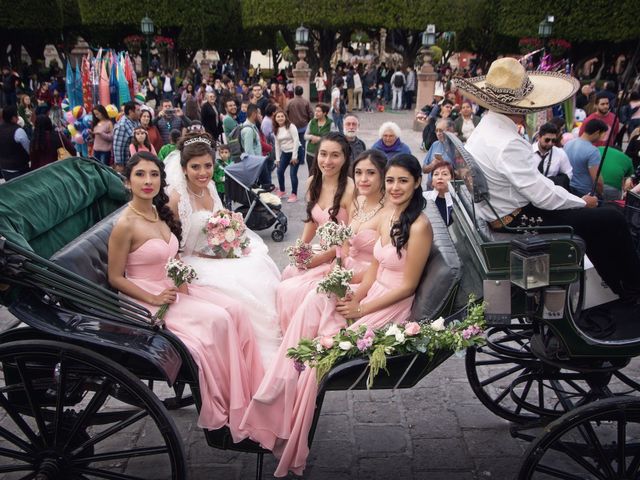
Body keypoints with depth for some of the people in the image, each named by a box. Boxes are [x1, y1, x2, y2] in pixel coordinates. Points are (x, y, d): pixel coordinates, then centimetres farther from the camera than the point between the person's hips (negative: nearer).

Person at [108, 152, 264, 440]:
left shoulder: (162, 213, 7)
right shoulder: (126, 225, -17)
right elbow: (115, 278, -11)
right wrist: (154, 299, -19)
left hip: (173, 288, 7)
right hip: (146, 299, -7)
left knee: (235, 310, -15)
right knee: (217, 320, -24)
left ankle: (248, 392, -8)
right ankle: (223, 410, -10)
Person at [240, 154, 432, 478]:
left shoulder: (419, 226, -16)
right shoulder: (388, 216, 8)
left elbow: (407, 285, -16)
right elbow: (374, 269, 11)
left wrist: (361, 309, -15)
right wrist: (355, 297, -6)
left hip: (393, 308, -7)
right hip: (372, 295, 7)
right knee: (315, 299, -20)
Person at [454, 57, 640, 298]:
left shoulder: (486, 127, 3)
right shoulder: (507, 144, -28)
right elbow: (544, 197, -24)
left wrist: (575, 198, 8)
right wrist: (582, 202, -6)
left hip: (502, 217, 10)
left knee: (593, 217, 24)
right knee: (612, 219, 1)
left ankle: (618, 286, 35)